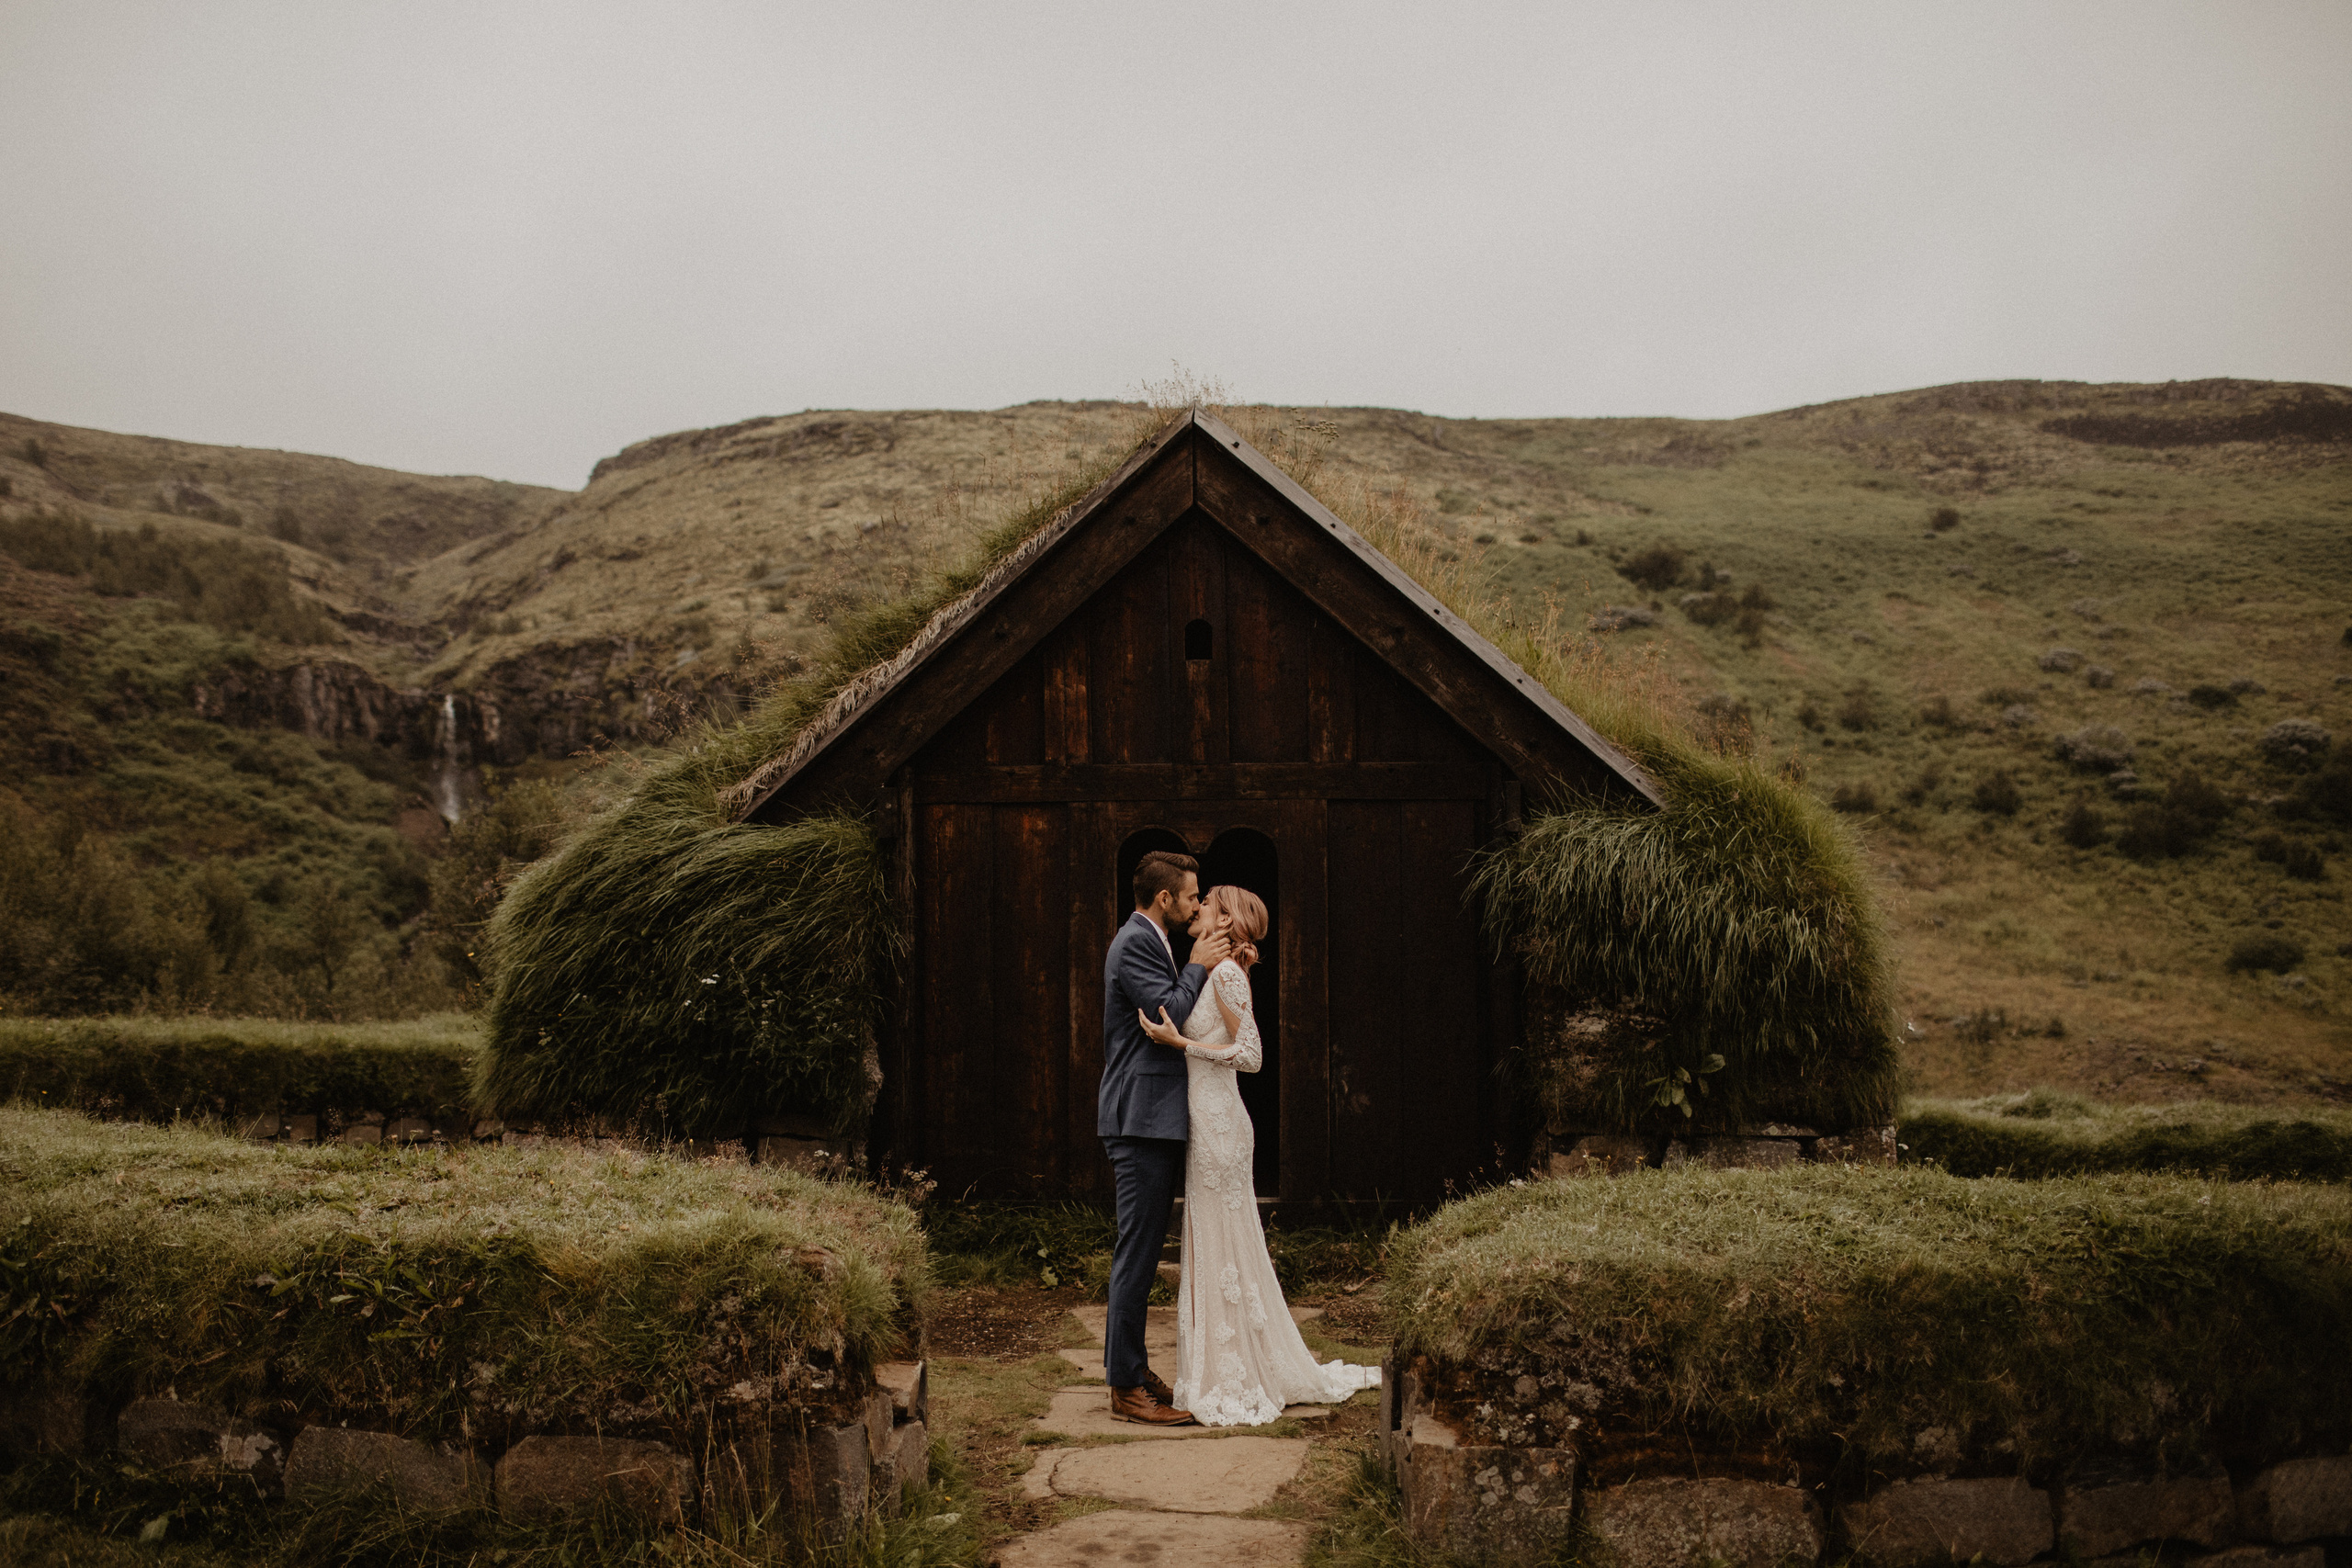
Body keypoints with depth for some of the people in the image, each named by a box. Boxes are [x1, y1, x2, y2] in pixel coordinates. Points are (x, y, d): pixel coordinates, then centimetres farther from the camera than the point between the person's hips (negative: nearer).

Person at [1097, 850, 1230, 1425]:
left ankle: (1129, 1367, 23)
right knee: (1137, 1252, -6)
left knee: (1142, 1249, 15)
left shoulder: (1151, 942, 19)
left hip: (1156, 1118, 11)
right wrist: (1198, 967, -9)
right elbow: (1167, 1013, -21)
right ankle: (1127, 1388, -1)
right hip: (1141, 1118, -11)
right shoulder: (1134, 944, -14)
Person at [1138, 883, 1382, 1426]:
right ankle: (1228, 1376, 22)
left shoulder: (1227, 973, -13)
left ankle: (1237, 1387, 6)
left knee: (1222, 1251, -3)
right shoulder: (1211, 974, 14)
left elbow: (1251, 1054, -17)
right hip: (1207, 1122, 9)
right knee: (1215, 1250, 13)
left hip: (1217, 1124, -9)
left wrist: (1180, 1042, -20)